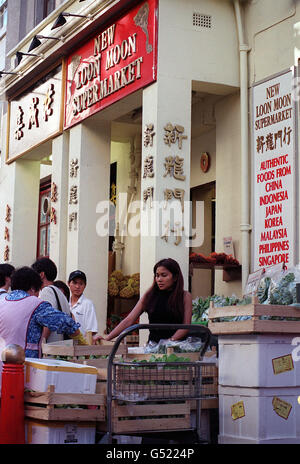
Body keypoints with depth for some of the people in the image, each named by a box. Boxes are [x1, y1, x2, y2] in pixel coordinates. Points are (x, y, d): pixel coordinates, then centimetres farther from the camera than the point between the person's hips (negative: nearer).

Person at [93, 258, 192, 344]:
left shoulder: (185, 297, 6)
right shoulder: (149, 296, 10)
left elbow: (186, 326, 1)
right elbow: (128, 321, 6)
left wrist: (170, 341, -16)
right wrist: (107, 338, -5)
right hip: (153, 345, 2)